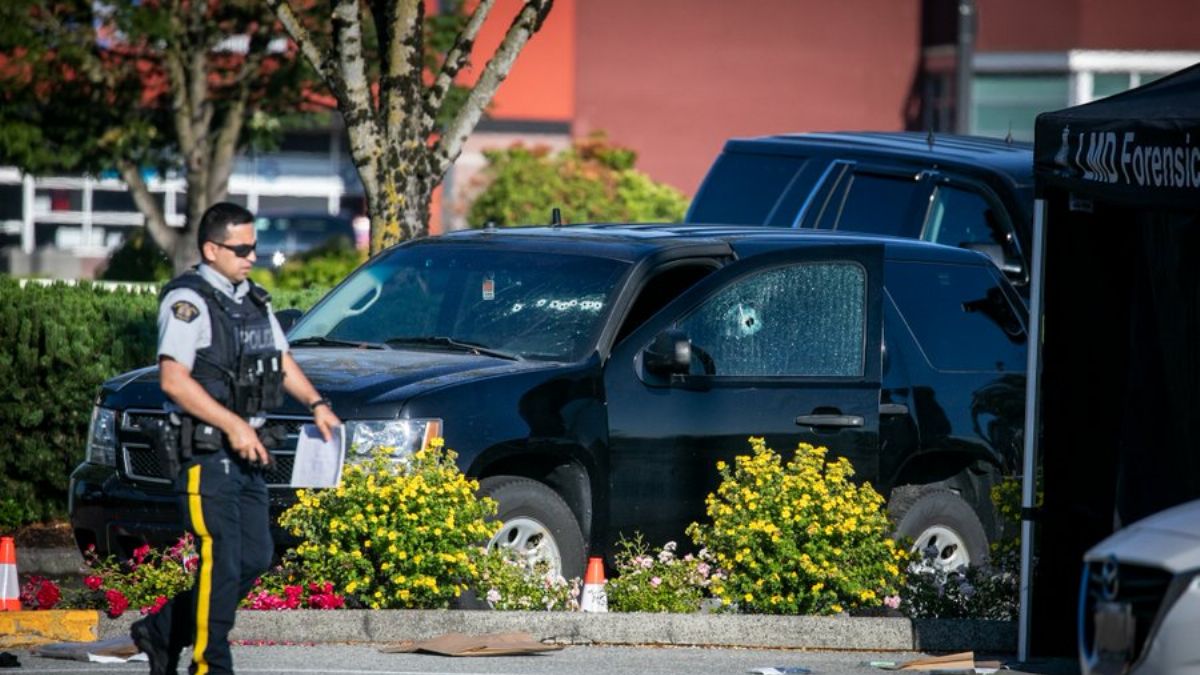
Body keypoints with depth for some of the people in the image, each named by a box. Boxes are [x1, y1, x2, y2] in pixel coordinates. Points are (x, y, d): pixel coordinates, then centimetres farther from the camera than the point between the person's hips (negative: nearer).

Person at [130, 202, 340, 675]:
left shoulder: (253, 300, 16)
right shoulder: (188, 301, -11)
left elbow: (281, 360, 28)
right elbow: (173, 379, -20)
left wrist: (316, 403, 12)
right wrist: (232, 425, -22)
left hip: (246, 451, 9)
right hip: (206, 453, -9)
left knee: (255, 559, 9)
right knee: (221, 561, -10)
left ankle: (163, 631, 20)